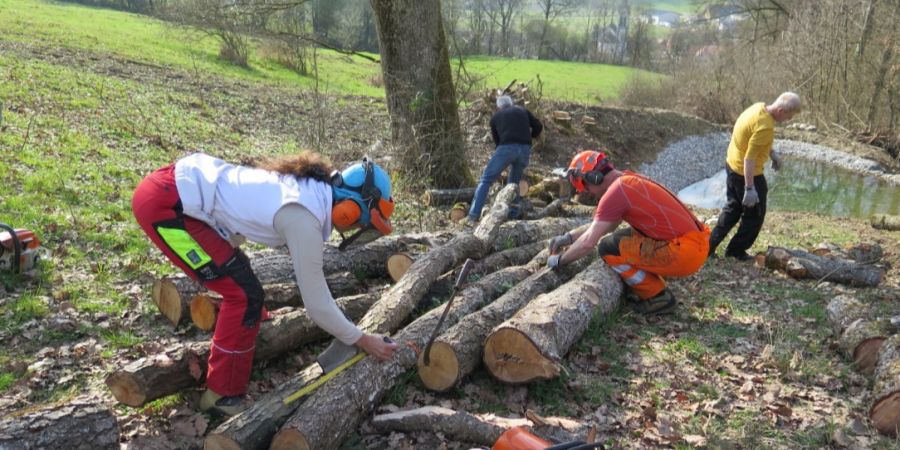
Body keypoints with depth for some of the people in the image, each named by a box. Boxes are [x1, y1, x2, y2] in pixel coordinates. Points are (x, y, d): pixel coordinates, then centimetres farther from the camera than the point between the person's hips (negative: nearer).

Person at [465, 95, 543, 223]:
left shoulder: (495, 117, 25)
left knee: (486, 180, 3)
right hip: (525, 149, 2)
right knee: (514, 182, 22)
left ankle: (474, 216, -6)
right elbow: (538, 126, 19)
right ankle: (512, 215, 16)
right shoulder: (523, 111, 27)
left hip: (507, 147, -2)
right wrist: (530, 137, 38)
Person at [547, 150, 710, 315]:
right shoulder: (630, 181, 16)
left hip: (685, 252, -9)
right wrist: (569, 236, 24)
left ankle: (658, 297, 3)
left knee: (608, 248, -6)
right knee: (624, 239, 23)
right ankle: (656, 290, 18)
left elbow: (588, 243, -13)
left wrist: (559, 260, 2)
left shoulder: (617, 190, -13)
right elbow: (603, 225, 28)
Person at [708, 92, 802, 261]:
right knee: (754, 214, 10)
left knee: (732, 208, 21)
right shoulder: (765, 126, -29)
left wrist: (772, 154, 19)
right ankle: (736, 250, 20)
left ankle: (710, 246, 23)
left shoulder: (759, 107, -1)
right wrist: (750, 188, -28)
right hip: (747, 173, -9)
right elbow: (749, 158, -29)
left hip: (732, 165, 9)